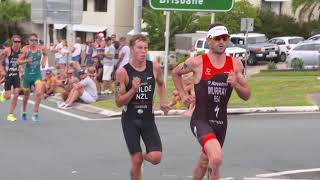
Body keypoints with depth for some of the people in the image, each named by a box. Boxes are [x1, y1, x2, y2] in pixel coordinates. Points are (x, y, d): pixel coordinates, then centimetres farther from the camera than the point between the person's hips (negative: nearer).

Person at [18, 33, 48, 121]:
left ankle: (36, 113, -10)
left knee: (38, 93, -21)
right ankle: (24, 112, 39)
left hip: (37, 74, 1)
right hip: (28, 74, 0)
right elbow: (19, 61, -14)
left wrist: (43, 62, 3)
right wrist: (27, 60, -30)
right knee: (26, 95, 15)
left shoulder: (41, 48, -4)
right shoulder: (25, 49, -12)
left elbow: (45, 55, 19)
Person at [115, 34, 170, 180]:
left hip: (148, 119, 2)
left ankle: (144, 156, 26)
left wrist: (162, 101, 8)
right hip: (130, 120, -2)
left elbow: (161, 84, 21)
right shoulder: (123, 72, -13)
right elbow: (119, 102, -10)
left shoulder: (154, 67, -3)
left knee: (156, 158, -10)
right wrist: (133, 90, -25)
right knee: (136, 160, -3)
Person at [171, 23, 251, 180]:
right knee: (216, 158, -29)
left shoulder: (235, 65, 2)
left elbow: (246, 96, 6)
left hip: (221, 121, 5)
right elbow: (175, 73, 12)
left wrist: (235, 85, -13)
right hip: (201, 120, -5)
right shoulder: (197, 62, -7)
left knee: (204, 162, 22)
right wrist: (182, 95, 4)